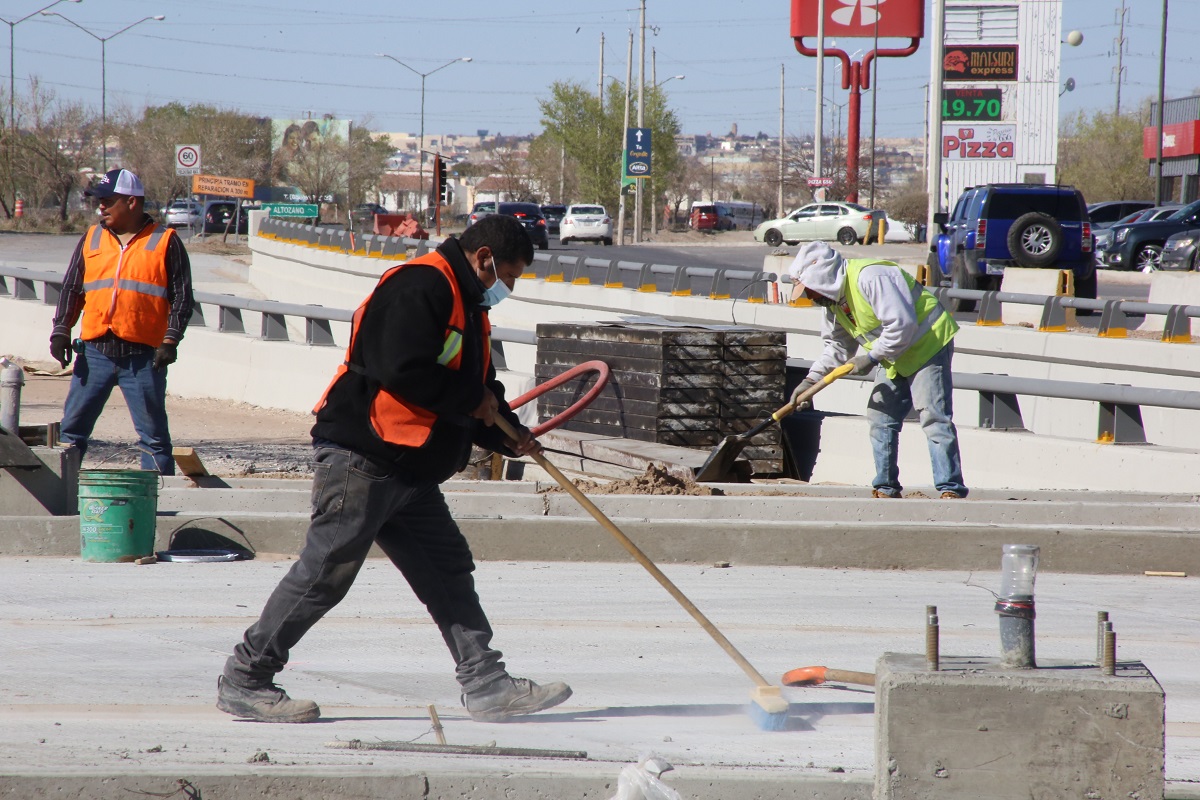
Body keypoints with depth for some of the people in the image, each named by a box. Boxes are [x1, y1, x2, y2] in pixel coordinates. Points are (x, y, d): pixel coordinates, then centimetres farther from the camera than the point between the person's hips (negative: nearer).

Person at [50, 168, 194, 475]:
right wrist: (60, 331, 4)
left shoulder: (165, 242, 2)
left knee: (153, 436, -1)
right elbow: (72, 289, 16)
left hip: (143, 356, -4)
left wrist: (170, 340, -10)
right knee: (72, 429, 4)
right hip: (95, 352, 4)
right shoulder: (92, 239, 14)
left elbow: (182, 296, -1)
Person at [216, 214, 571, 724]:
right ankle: (243, 681, -1)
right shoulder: (420, 288, -14)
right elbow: (402, 371, -25)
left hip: (411, 471, 10)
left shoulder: (468, 307, 19)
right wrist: (472, 400, -13)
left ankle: (486, 685, 10)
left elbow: (479, 390, 23)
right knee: (325, 572, -7)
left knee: (449, 573, 7)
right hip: (360, 457, -10)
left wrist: (510, 436, 7)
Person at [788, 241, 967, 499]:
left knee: (934, 417, -15)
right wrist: (810, 380, 1)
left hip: (928, 344, -10)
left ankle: (951, 490, -17)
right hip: (896, 359, 10)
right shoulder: (835, 302, 6)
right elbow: (836, 347, 13)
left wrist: (871, 358, -22)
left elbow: (902, 325, -30)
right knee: (880, 417, 8)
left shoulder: (869, 278, -26)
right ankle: (886, 488, 14)